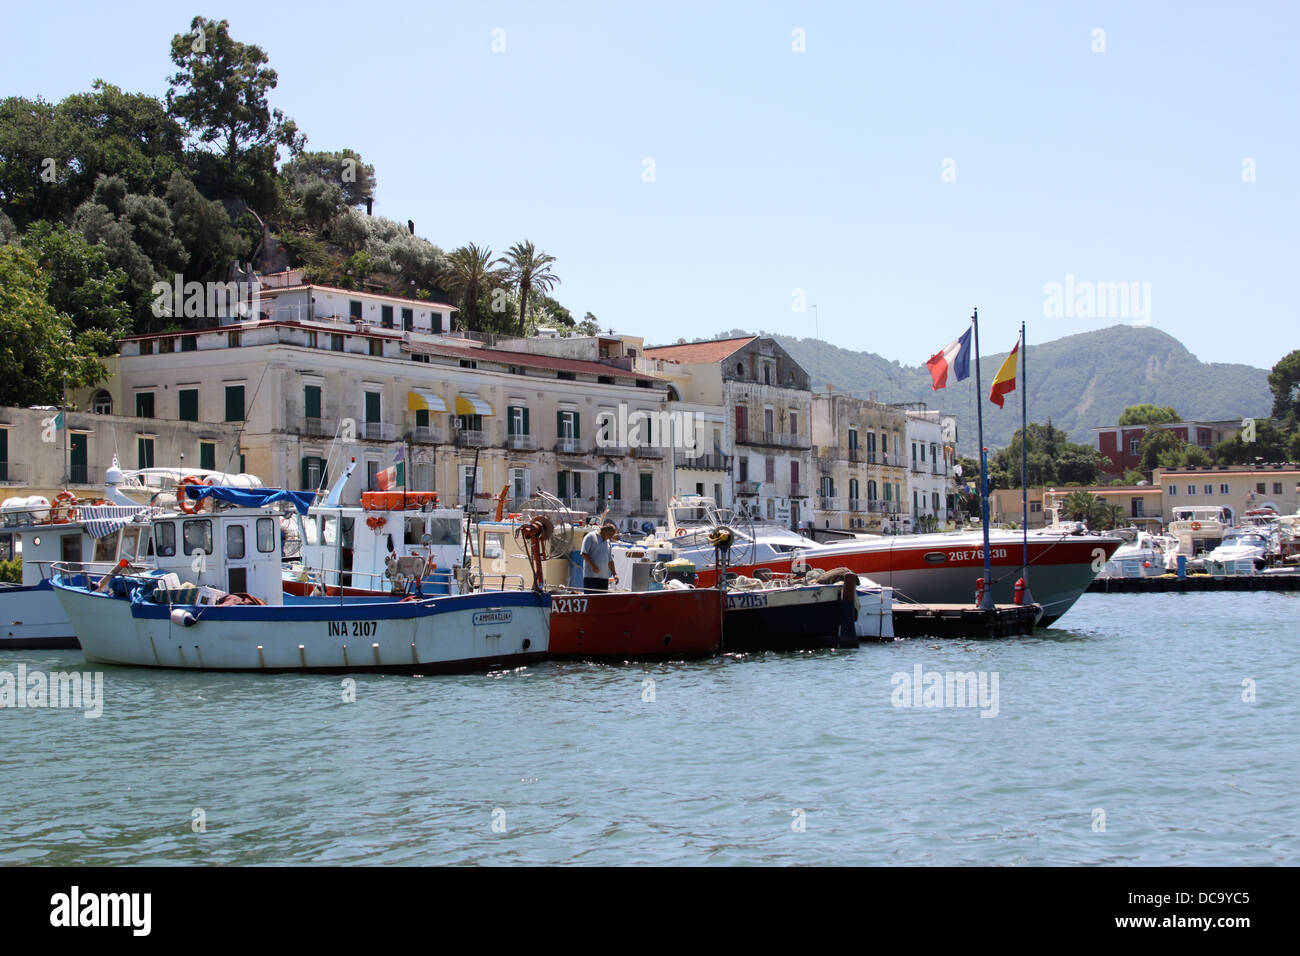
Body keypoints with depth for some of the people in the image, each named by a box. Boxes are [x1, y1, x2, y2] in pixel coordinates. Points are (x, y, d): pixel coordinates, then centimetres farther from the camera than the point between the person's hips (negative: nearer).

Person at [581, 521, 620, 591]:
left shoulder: (607, 542, 19)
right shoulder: (591, 537, -3)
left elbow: (610, 560, 22)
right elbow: (584, 553, -10)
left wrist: (614, 574, 13)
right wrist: (593, 566, -19)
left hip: (604, 577, 7)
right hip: (591, 575, -7)